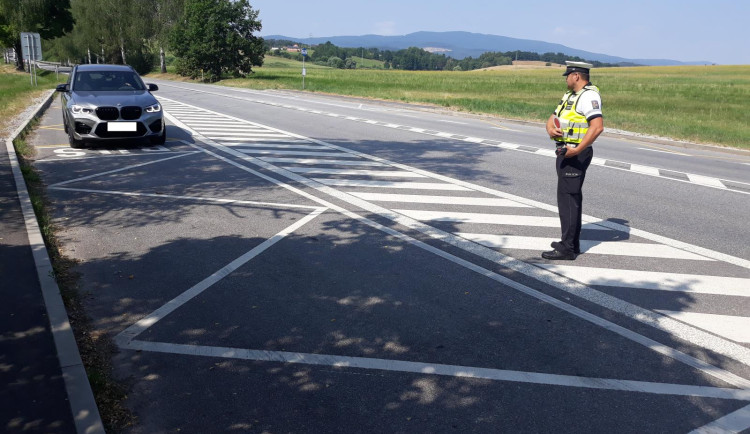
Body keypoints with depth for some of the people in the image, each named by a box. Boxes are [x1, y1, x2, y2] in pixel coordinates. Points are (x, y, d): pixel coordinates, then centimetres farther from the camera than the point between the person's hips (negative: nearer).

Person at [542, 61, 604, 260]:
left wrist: (576, 150, -26)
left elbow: (598, 126, -25)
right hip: (565, 152, 10)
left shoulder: (589, 96, -14)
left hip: (576, 155, -10)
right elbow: (552, 118, 20)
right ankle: (573, 243, 27)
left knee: (568, 198, -10)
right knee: (572, 197, 16)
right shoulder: (570, 96, 18)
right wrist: (550, 129, -4)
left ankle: (567, 248, -6)